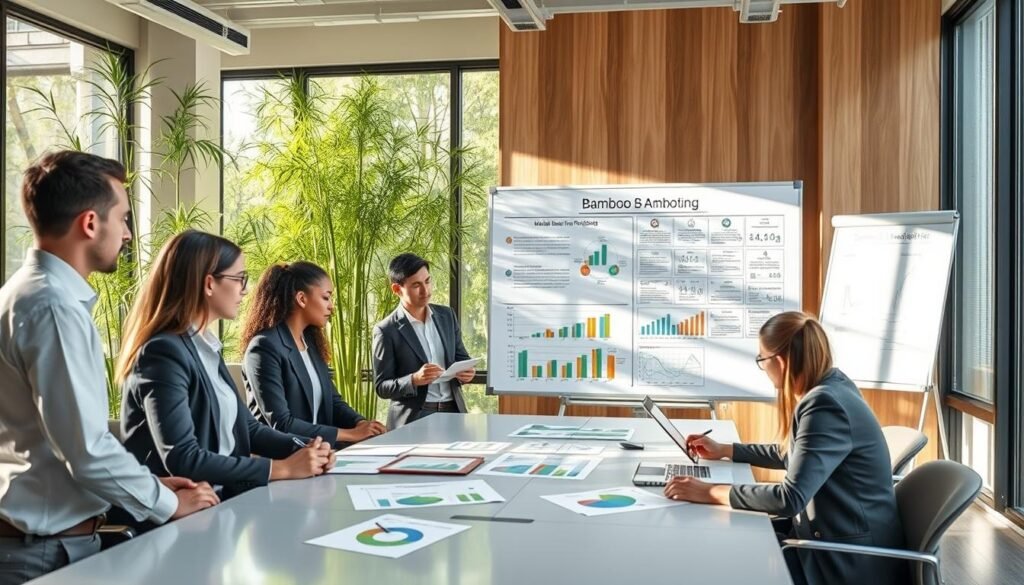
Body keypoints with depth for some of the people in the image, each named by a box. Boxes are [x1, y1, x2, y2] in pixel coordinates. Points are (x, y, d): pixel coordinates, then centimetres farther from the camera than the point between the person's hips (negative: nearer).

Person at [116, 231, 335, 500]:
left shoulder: (206, 347, 11)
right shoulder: (164, 352, -16)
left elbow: (244, 425, 12)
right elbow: (182, 460, -23)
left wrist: (300, 448, -5)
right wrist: (283, 468, -20)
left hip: (225, 495, 8)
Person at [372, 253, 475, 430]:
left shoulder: (447, 315, 9)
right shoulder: (386, 331, -6)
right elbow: (382, 387, -5)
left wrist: (466, 372, -5)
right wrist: (415, 380, -21)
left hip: (453, 412, 4)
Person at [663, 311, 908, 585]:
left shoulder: (825, 404, -25)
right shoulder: (830, 385, 4)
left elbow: (790, 499, -29)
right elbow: (796, 455, 20)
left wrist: (711, 492, -22)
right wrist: (725, 450, 22)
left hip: (850, 563, -8)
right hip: (837, 540, 8)